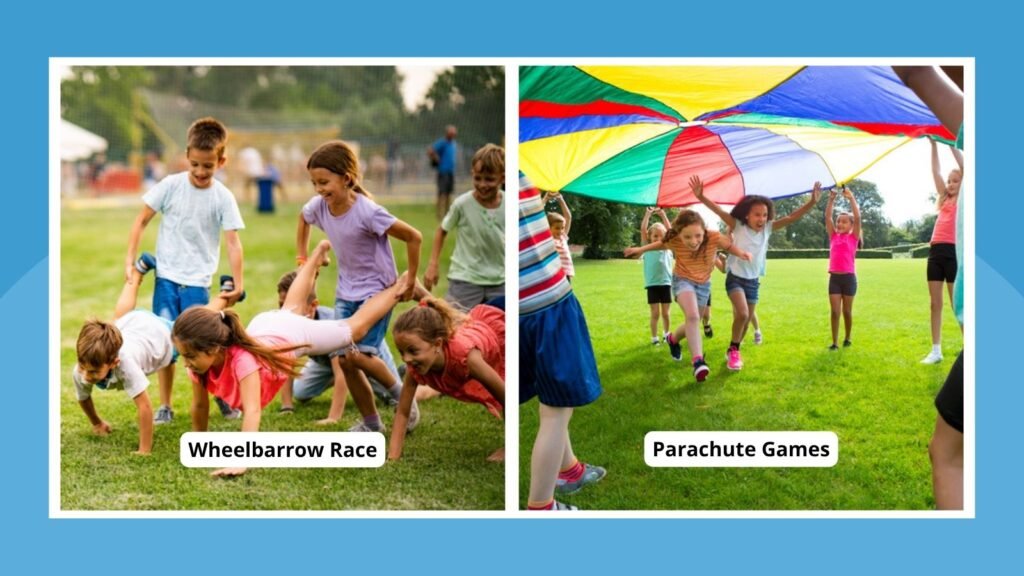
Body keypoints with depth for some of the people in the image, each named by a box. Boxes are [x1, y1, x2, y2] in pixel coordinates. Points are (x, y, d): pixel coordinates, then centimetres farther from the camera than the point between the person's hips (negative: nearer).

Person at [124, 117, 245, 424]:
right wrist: (130, 260, -1)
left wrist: (238, 282, -12)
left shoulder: (223, 197, -6)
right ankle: (165, 406, 15)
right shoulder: (171, 185, -4)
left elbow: (233, 240, -7)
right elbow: (142, 220, 3)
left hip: (198, 282, -1)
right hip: (166, 277, 1)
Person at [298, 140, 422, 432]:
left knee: (360, 355, -18)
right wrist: (302, 259, 15)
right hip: (346, 292, 6)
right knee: (344, 359, 1)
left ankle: (400, 392, 10)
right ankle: (371, 423, 17)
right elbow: (303, 220, 18)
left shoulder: (367, 211, -27)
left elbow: (413, 237, -21)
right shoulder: (318, 206, -9)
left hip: (377, 290, -6)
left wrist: (410, 279, -13)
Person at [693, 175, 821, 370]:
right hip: (735, 278, -5)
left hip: (753, 281, 5)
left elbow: (792, 217, -10)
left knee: (746, 320, 12)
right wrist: (701, 197, -40)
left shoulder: (768, 229, -4)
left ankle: (733, 352, 33)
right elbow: (719, 211, -24)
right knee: (742, 314, -23)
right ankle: (734, 350, -2)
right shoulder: (738, 226, -12)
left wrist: (811, 202, -24)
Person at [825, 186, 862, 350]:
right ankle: (835, 342, 0)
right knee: (835, 311, -2)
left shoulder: (853, 237, 1)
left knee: (847, 311, 8)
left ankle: (847, 339, 24)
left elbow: (857, 217, -10)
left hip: (848, 277, -2)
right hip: (834, 277, 2)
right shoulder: (833, 236, 8)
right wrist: (831, 199, -6)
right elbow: (827, 216, 2)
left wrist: (851, 198, -11)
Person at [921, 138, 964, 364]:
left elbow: (964, 166, -4)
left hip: (953, 251, -6)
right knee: (935, 303, 5)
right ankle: (936, 351, 8)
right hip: (935, 251, 6)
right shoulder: (944, 199, 18)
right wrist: (933, 145, 11)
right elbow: (936, 172, 17)